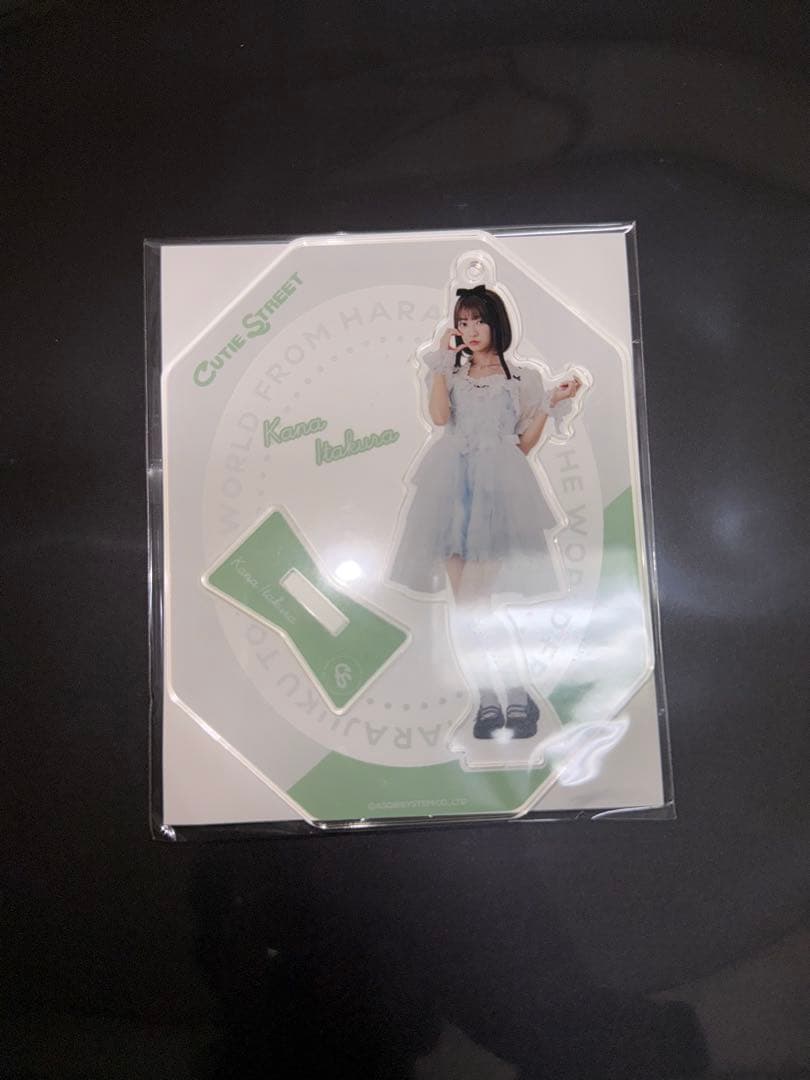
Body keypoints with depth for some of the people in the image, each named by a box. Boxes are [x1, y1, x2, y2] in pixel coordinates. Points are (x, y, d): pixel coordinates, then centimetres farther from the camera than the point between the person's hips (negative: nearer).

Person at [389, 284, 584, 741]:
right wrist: (441, 363, 1)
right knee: (468, 606, 0)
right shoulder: (452, 374, 19)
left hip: (495, 487, -3)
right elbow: (439, 416, -2)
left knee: (472, 604, -15)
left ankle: (520, 696, -2)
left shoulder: (523, 377, 12)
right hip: (452, 487, 3)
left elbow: (524, 446, 8)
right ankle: (489, 701, 10)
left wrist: (550, 404, -1)